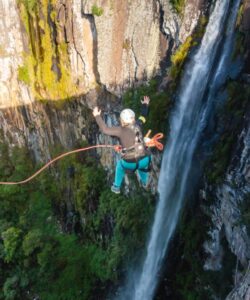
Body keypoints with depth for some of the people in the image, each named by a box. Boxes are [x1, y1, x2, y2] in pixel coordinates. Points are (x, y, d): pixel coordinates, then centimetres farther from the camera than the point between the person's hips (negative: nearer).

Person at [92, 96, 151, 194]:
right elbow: (143, 116, 23)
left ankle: (116, 187, 43)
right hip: (144, 161, 3)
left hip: (130, 163, -3)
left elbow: (105, 130, -16)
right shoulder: (138, 125, 3)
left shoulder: (120, 130, -9)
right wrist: (145, 105, 39)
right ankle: (144, 182, 60)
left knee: (120, 164, 32)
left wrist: (97, 116, -9)